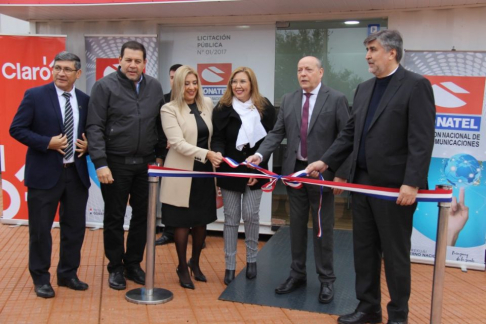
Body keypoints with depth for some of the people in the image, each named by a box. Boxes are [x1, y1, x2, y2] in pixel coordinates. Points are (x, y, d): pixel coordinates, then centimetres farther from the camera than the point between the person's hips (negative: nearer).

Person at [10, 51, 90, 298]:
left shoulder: (85, 100, 7)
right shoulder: (35, 95, -4)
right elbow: (17, 129, -7)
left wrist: (87, 145, -6)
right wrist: (48, 143, -18)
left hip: (77, 173, 4)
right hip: (44, 173, -4)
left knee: (75, 227, 12)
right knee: (40, 229, 6)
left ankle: (68, 274, 29)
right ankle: (41, 278, 22)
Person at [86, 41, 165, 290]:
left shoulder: (154, 87, 7)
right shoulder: (105, 86, -5)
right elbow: (95, 127, -9)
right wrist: (100, 163, -16)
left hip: (146, 163, 4)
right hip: (116, 163, -4)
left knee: (142, 216, 11)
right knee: (114, 218, 7)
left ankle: (133, 264, 27)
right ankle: (115, 268, 23)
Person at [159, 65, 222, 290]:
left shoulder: (207, 104, 7)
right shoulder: (169, 109, -9)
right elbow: (178, 143, -19)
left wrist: (214, 162, 15)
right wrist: (207, 154, -29)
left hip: (204, 171, 5)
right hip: (182, 173, -5)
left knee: (202, 220, 12)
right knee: (182, 222, 5)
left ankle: (195, 263, 33)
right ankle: (182, 268, 22)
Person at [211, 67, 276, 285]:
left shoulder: (265, 108, 0)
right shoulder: (223, 109, -2)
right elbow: (218, 138, -6)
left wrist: (259, 166, -8)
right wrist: (218, 154, -28)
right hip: (231, 170, 0)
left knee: (251, 215, -1)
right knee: (231, 218, 4)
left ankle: (251, 260, 20)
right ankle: (230, 266, 14)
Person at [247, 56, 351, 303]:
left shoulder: (336, 99, -5)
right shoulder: (288, 100, 8)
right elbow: (277, 133, 4)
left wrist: (342, 174, -11)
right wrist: (260, 154, -12)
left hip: (322, 172, -4)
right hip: (294, 171, 4)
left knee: (322, 227, 5)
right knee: (296, 225, 13)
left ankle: (326, 279, 20)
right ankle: (297, 274, 27)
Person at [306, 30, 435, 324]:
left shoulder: (416, 85, -8)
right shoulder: (364, 88, 14)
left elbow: (422, 140, -15)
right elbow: (351, 133, 16)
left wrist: (412, 183, -21)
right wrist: (326, 161, 7)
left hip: (395, 186, -7)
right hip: (363, 182, 7)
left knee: (395, 253, 5)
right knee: (364, 249, 14)